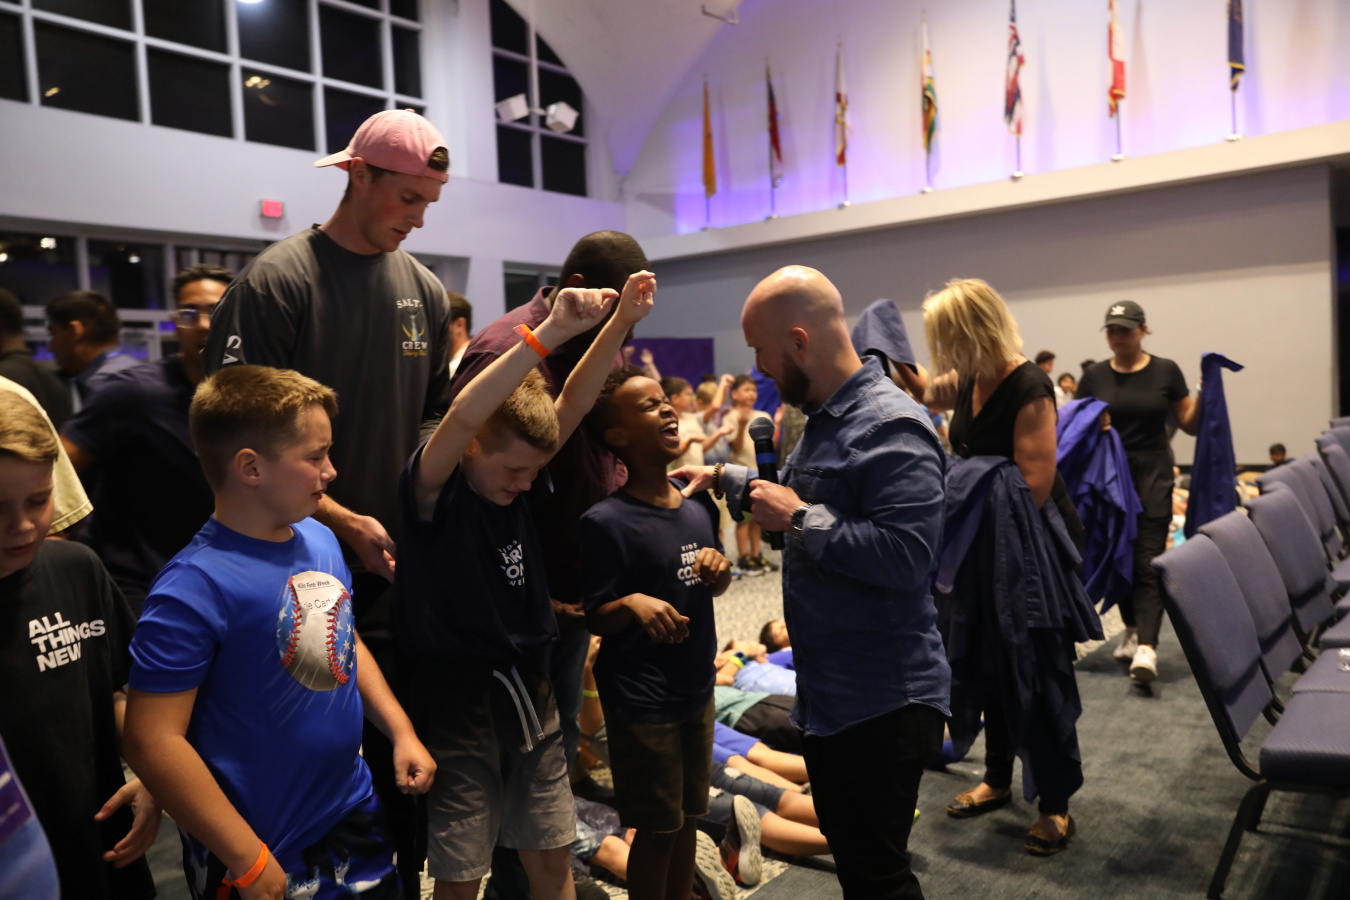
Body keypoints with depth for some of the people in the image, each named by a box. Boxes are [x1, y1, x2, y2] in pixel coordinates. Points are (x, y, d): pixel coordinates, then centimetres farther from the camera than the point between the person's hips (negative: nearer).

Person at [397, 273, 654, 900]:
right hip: (456, 700, -5)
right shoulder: (434, 493, -16)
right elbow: (460, 417, -35)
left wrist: (621, 323, -20)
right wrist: (549, 333, -42)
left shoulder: (518, 485, -1)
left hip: (528, 689, 5)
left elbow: (572, 404, -8)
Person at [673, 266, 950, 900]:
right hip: (828, 694, 10)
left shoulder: (890, 427, -20)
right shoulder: (827, 418, 12)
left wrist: (800, 518, -23)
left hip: (882, 704, -10)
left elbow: (906, 555, -30)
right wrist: (725, 479, 19)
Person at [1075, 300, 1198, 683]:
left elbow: (1190, 424, 5)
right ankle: (1132, 628, 28)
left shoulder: (1166, 371, 2)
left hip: (1153, 475, -2)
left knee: (1148, 560, -10)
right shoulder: (1095, 376, 4)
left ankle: (1146, 647, -15)